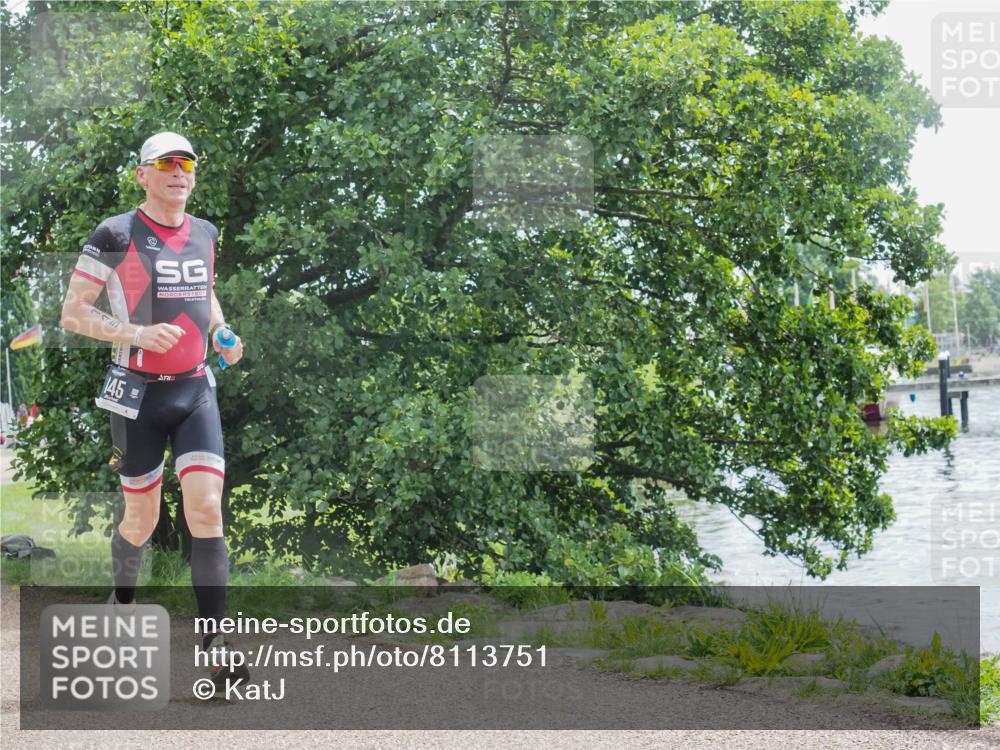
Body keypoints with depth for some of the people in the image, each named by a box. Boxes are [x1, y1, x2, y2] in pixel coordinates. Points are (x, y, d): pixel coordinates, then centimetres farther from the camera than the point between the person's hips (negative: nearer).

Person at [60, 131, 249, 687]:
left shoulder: (205, 235, 9)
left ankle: (215, 643, -10)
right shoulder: (116, 235, -7)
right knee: (142, 519, 7)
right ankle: (122, 603, 37)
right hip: (139, 394, -3)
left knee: (207, 510, -10)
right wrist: (137, 334, -22)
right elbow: (74, 313, -7)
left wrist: (221, 333, 6)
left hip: (196, 391, 3)